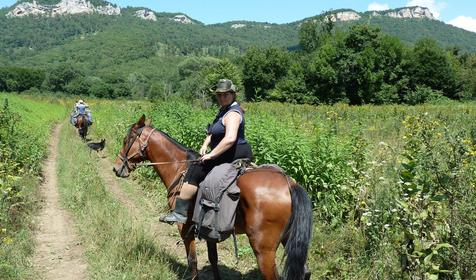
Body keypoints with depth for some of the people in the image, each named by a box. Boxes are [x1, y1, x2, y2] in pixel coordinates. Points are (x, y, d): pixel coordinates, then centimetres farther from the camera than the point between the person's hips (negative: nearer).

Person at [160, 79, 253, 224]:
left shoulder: (232, 114, -18)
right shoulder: (224, 110, 15)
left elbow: (230, 138, -32)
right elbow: (213, 131, 22)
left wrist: (211, 155, -26)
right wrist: (205, 145, 4)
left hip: (234, 155, -11)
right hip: (231, 154, 11)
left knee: (195, 170, -15)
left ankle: (180, 213, -11)